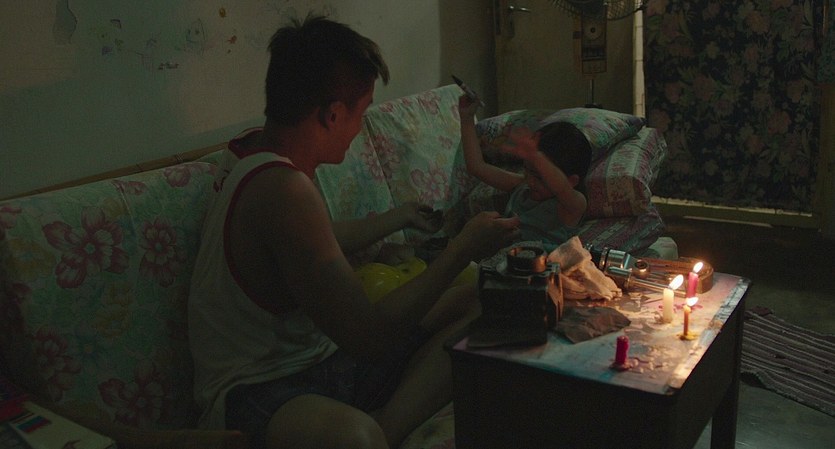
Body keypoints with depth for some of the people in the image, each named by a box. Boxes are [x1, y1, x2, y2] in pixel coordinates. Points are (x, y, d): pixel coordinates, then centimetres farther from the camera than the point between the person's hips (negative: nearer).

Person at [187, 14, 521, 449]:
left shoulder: (255, 149, 7)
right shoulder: (281, 187, -24)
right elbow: (368, 338, -24)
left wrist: (399, 217, 40)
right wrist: (462, 249, -14)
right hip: (259, 392, -11)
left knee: (475, 304, 3)